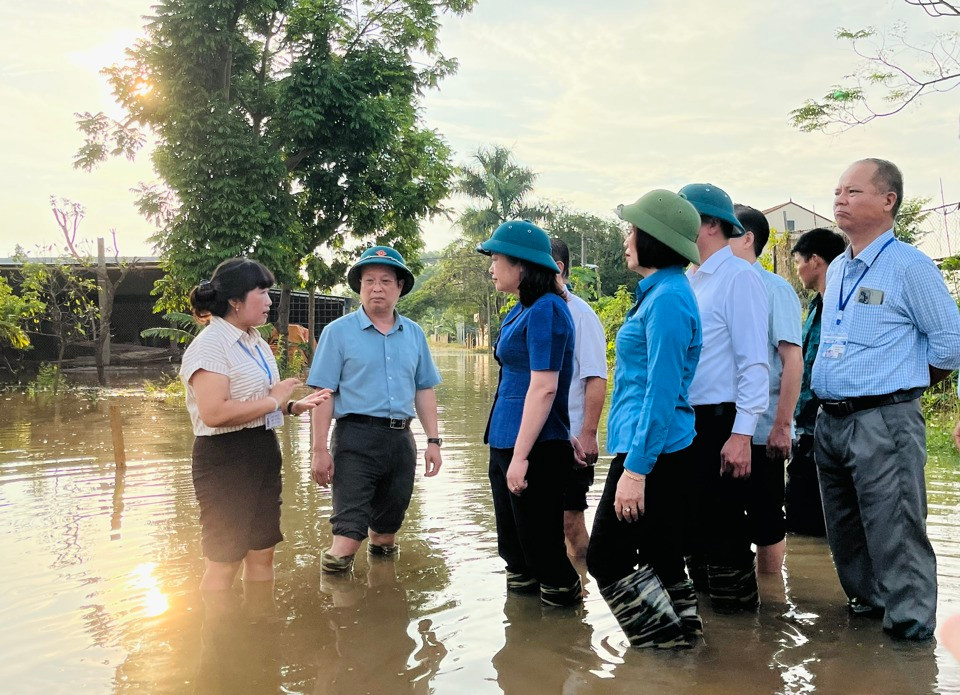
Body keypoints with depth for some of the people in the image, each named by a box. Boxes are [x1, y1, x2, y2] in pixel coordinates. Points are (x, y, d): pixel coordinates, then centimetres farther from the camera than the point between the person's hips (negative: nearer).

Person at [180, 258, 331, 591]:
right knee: (224, 562, 0)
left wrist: (294, 406, 9)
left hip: (263, 454, 9)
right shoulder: (210, 345, -15)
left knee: (262, 553, 14)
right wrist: (274, 400, -17)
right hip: (225, 460, -9)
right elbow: (214, 413, -27)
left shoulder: (256, 342, 14)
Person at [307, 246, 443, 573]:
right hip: (356, 438, -4)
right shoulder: (338, 332, -2)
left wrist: (433, 441, 7)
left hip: (401, 439, 5)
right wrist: (320, 450, -11)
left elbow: (424, 390, 14)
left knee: (388, 526, 15)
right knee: (349, 527, -11)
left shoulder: (414, 333, 11)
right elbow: (324, 394, -6)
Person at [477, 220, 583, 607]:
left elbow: (544, 388, -21)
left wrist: (521, 455, -22)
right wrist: (508, 453, 16)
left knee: (540, 548, 0)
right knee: (514, 550, 17)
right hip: (505, 444, 10)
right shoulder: (520, 311, 14)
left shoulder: (545, 310, -15)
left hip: (535, 448, -10)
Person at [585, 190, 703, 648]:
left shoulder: (667, 297, -15)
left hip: (653, 451, -10)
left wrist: (635, 468, -21)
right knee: (660, 559, 14)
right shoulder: (660, 292, 16)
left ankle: (670, 647, 6)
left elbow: (662, 391, -21)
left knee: (607, 559, -2)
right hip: (663, 451, 10)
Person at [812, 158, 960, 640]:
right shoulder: (836, 270, 15)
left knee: (895, 534, -5)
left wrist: (903, 382, 3)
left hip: (884, 422, -8)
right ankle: (868, 604, 34)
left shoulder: (910, 266, -8)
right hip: (830, 420, 8)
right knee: (844, 531, 17)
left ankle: (911, 628, 6)